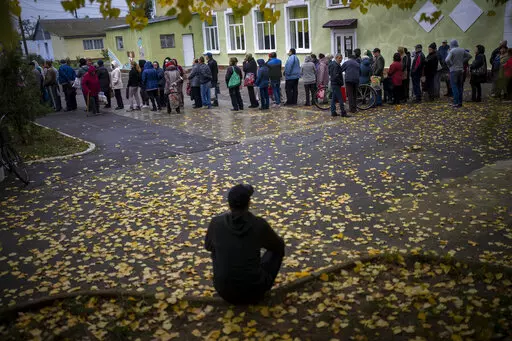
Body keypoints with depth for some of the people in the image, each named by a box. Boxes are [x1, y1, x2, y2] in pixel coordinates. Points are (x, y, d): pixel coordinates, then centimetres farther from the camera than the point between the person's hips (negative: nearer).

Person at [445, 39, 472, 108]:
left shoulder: (451, 51, -13)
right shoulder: (462, 50, 7)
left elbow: (447, 60, -26)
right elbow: (469, 56, 17)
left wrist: (450, 65, -9)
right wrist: (462, 61, 14)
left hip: (454, 70, -6)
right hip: (461, 69, 6)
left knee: (454, 86, -4)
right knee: (459, 86, 13)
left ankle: (456, 103, -10)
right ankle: (460, 102, 17)